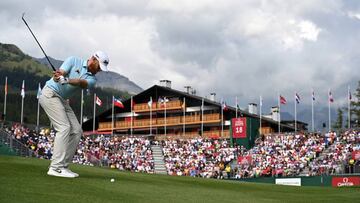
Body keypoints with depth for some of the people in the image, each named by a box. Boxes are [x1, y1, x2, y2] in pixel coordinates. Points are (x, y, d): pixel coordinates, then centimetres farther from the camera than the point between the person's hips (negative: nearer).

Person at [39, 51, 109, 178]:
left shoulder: (92, 79, 1)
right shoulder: (74, 61, -7)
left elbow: (81, 82, -22)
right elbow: (59, 75, -18)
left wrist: (66, 80, -42)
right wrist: (59, 77, -43)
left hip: (62, 100, 7)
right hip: (50, 94, -7)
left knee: (76, 131, 0)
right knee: (64, 127, -19)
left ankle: (63, 166, 1)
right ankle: (56, 167, -22)